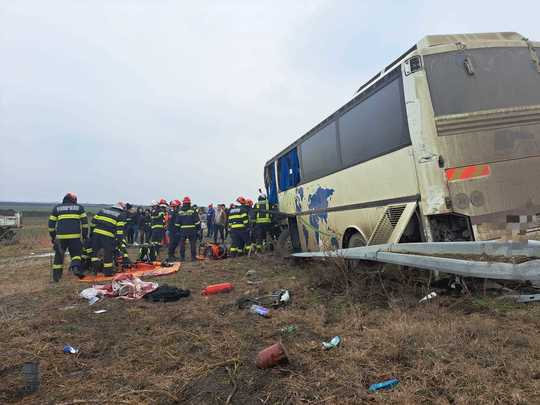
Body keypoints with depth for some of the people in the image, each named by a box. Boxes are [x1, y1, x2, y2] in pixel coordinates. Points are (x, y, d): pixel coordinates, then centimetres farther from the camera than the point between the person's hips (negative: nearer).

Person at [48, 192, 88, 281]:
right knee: (76, 253, 12)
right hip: (75, 236, -1)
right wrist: (85, 235, 12)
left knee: (59, 255, 14)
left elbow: (51, 224, 14)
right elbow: (84, 222, 8)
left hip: (61, 236, 1)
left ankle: (56, 276, 17)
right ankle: (75, 267, -16)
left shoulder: (56, 208, 16)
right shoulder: (79, 207, 13)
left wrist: (53, 236, 22)